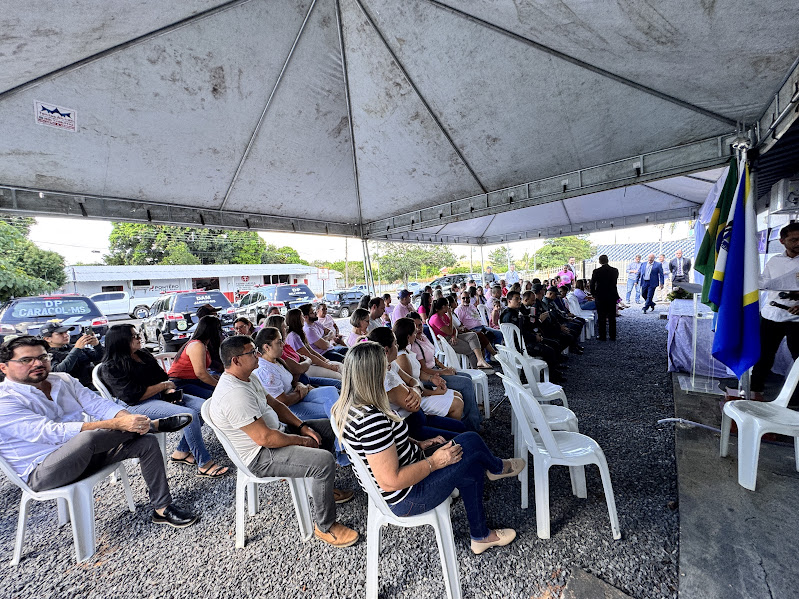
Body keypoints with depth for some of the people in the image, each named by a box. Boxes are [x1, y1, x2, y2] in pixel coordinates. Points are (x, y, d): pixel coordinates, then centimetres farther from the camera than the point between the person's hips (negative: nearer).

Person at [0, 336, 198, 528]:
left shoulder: (63, 380, 6)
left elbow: (98, 404, -2)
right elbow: (51, 432, -27)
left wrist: (127, 417, -24)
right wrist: (117, 424, -36)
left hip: (89, 453, 7)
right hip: (42, 473, -7)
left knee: (147, 442, -9)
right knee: (88, 437, -38)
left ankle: (162, 509, 1)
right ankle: (154, 424, -12)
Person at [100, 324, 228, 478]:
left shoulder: (143, 355, 13)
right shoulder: (111, 368, -9)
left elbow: (162, 376, 17)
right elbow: (134, 396, -17)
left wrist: (169, 390, -3)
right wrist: (164, 386, -9)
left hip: (160, 395, 8)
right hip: (138, 406, -8)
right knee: (189, 415, -28)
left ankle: (182, 451, 1)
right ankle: (204, 464, -18)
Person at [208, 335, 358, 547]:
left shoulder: (248, 377, 3)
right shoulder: (234, 394, -29)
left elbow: (273, 403, 11)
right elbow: (265, 438, -30)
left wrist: (302, 426, 2)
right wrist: (302, 440, -15)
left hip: (275, 430, 10)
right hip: (260, 456, -10)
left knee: (327, 427, 14)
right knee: (325, 461, -25)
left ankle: (323, 489, 28)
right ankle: (325, 527, -1)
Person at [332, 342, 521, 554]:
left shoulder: (347, 406, -4)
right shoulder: (372, 420, -35)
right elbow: (391, 482, -30)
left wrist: (418, 444, 5)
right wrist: (434, 462, -19)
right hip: (406, 498, -9)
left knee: (472, 467, 13)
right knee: (471, 443, -6)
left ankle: (481, 536, 35)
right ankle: (497, 468, 30)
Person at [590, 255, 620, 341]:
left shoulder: (596, 271, -11)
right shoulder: (615, 270, -1)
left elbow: (592, 285, -4)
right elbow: (615, 282, 12)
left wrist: (594, 295, 9)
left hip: (600, 297, -3)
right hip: (612, 297, 3)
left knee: (601, 318, 5)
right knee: (612, 318, 11)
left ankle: (602, 336, 9)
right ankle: (612, 336, 18)